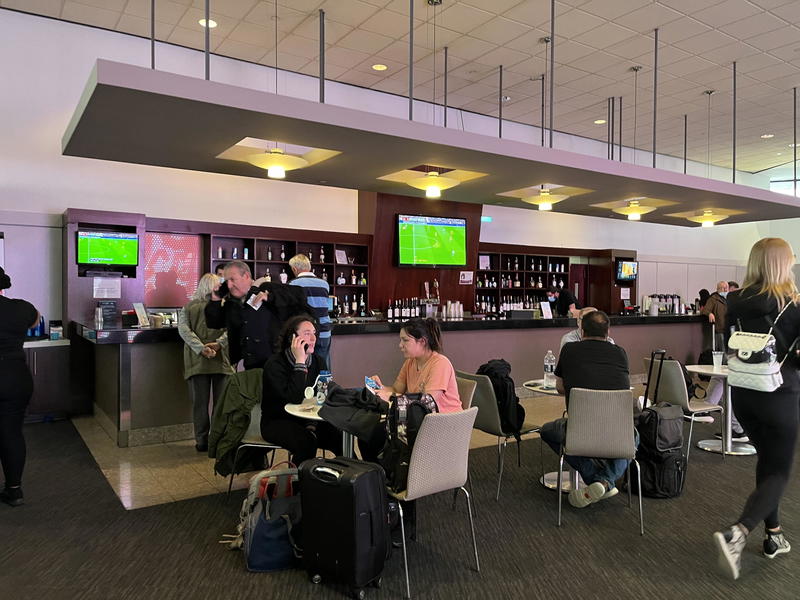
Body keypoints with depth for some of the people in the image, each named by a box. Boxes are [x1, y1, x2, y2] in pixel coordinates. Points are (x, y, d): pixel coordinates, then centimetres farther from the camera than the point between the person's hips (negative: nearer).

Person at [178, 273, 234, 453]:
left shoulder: (188, 307, 10)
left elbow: (183, 329, -3)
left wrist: (201, 348, -11)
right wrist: (219, 343, -14)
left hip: (197, 362, 1)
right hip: (222, 360, -1)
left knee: (200, 402, 7)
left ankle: (202, 441, 11)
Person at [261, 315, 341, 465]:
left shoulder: (318, 362, 4)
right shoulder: (275, 364, -15)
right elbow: (294, 399, -27)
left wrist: (313, 424, -15)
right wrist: (300, 362, -26)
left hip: (310, 420, 5)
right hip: (277, 422, -5)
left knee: (342, 439, -18)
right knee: (307, 442, -32)